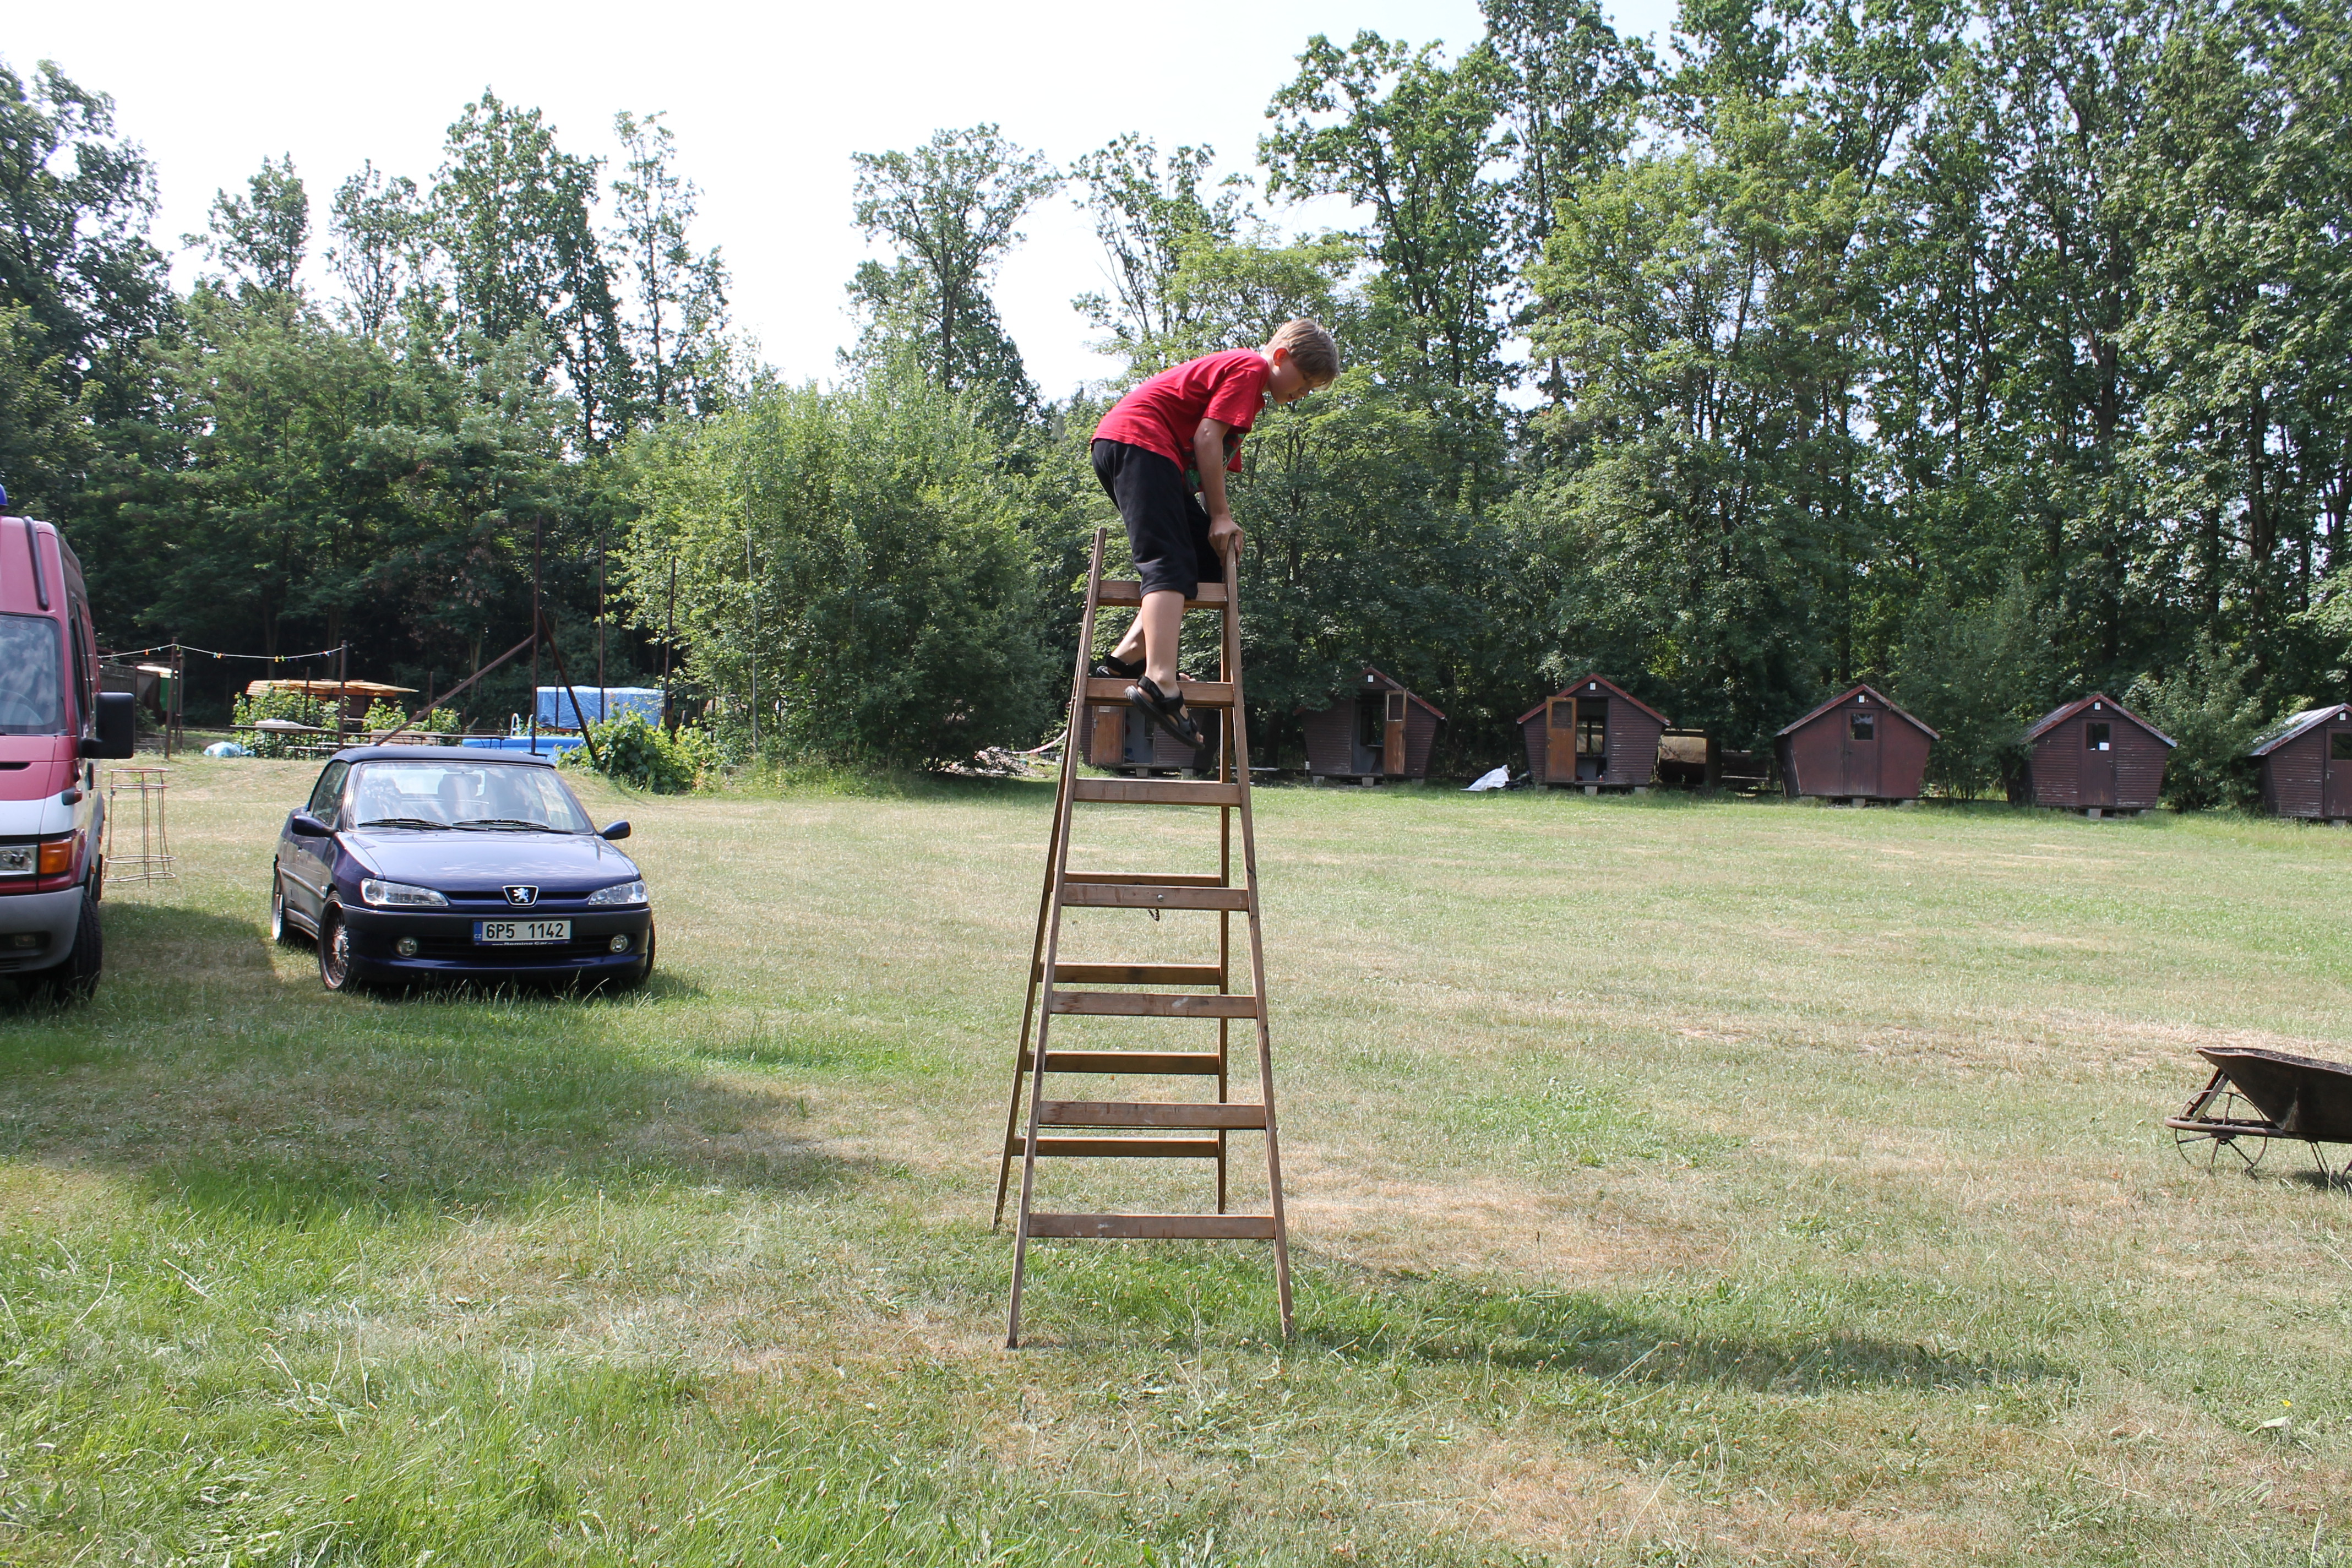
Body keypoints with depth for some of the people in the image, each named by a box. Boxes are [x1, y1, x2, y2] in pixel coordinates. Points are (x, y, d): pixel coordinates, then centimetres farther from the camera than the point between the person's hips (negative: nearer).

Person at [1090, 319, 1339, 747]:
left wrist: (1217, 520, 6)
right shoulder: (1250, 367, -3)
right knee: (1170, 564, -20)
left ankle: (1129, 656, -1)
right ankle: (1160, 680, -36)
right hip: (1139, 441, -10)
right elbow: (1206, 438, -12)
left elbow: (1214, 456, 21)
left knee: (1207, 561, 6)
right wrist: (1221, 516, -9)